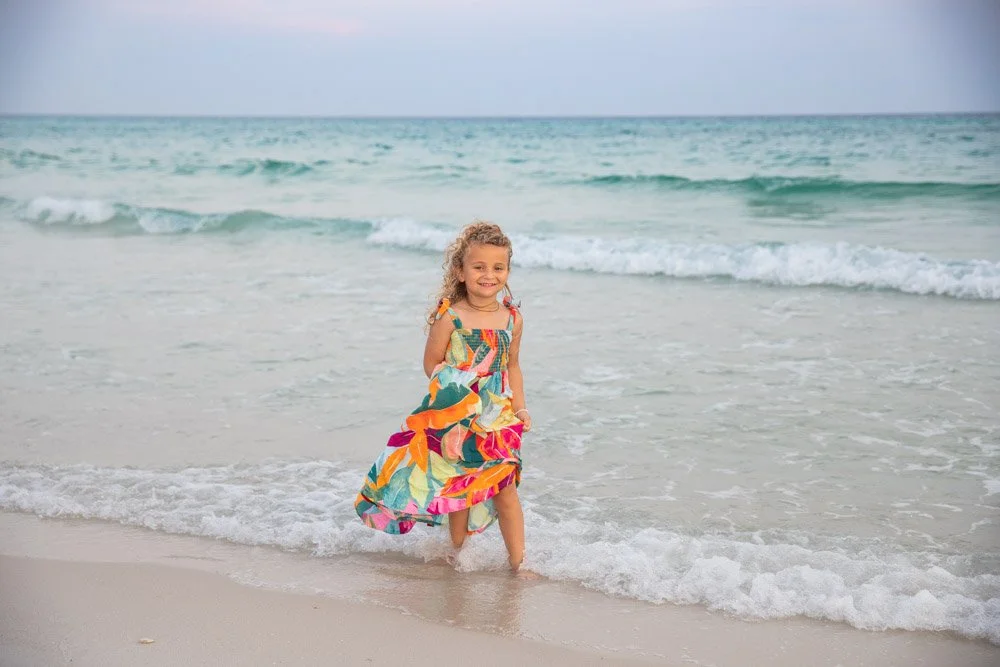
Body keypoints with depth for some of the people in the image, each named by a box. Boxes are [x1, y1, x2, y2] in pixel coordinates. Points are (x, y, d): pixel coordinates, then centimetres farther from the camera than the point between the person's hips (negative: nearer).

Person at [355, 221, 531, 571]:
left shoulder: (513, 318, 0)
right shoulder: (450, 317, -13)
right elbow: (431, 364, -5)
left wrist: (519, 407, 6)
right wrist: (456, 388, -17)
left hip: (498, 419, 2)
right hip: (455, 419, -2)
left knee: (506, 488, 2)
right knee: (459, 488, 11)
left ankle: (517, 560, 13)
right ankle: (458, 552, 31)